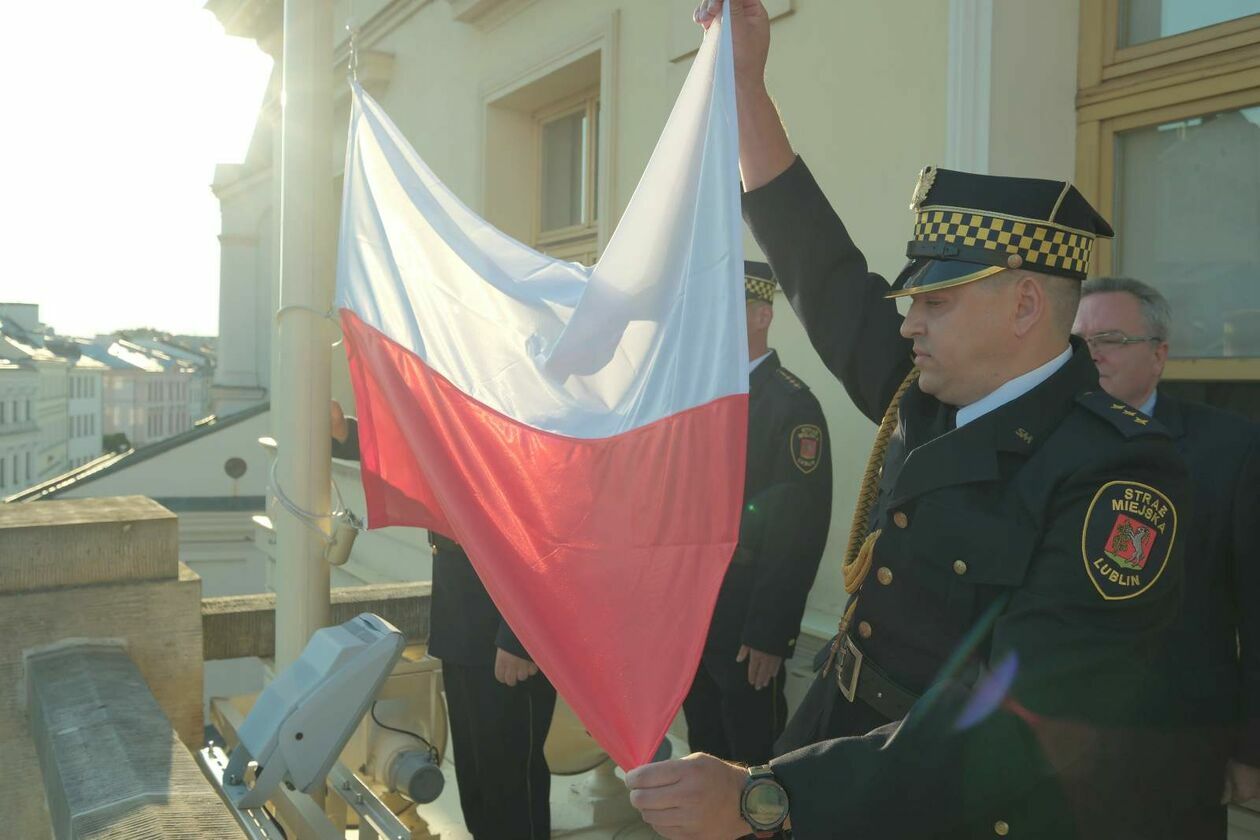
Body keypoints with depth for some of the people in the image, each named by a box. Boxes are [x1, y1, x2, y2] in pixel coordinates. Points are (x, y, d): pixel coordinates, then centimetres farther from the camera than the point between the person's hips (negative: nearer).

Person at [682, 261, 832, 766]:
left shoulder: (793, 405, -15)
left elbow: (801, 528, -20)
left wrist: (769, 634, -20)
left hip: (744, 617, -7)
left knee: (751, 756, 9)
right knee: (704, 745, 20)